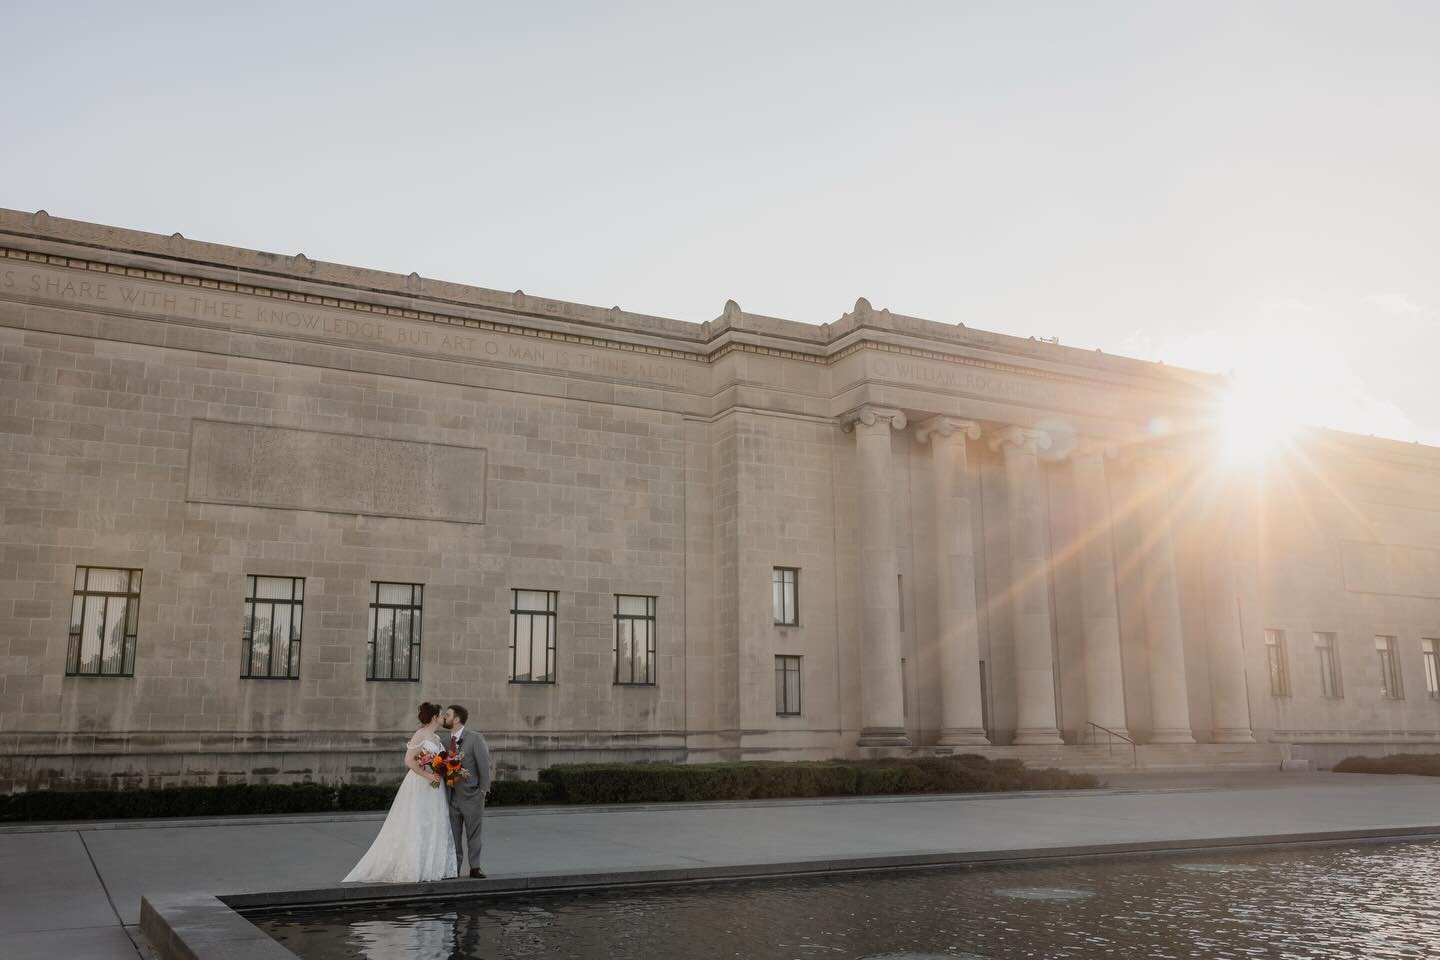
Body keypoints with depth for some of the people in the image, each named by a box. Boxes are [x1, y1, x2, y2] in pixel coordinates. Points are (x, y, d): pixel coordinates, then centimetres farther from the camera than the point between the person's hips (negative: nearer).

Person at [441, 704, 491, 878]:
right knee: (453, 834, 6)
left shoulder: (475, 738, -6)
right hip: (452, 795, 4)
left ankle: (475, 867, 11)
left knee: (473, 834, 4)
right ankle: (454, 868, 13)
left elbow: (484, 764, -6)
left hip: (471, 794, -4)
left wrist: (483, 790, -8)